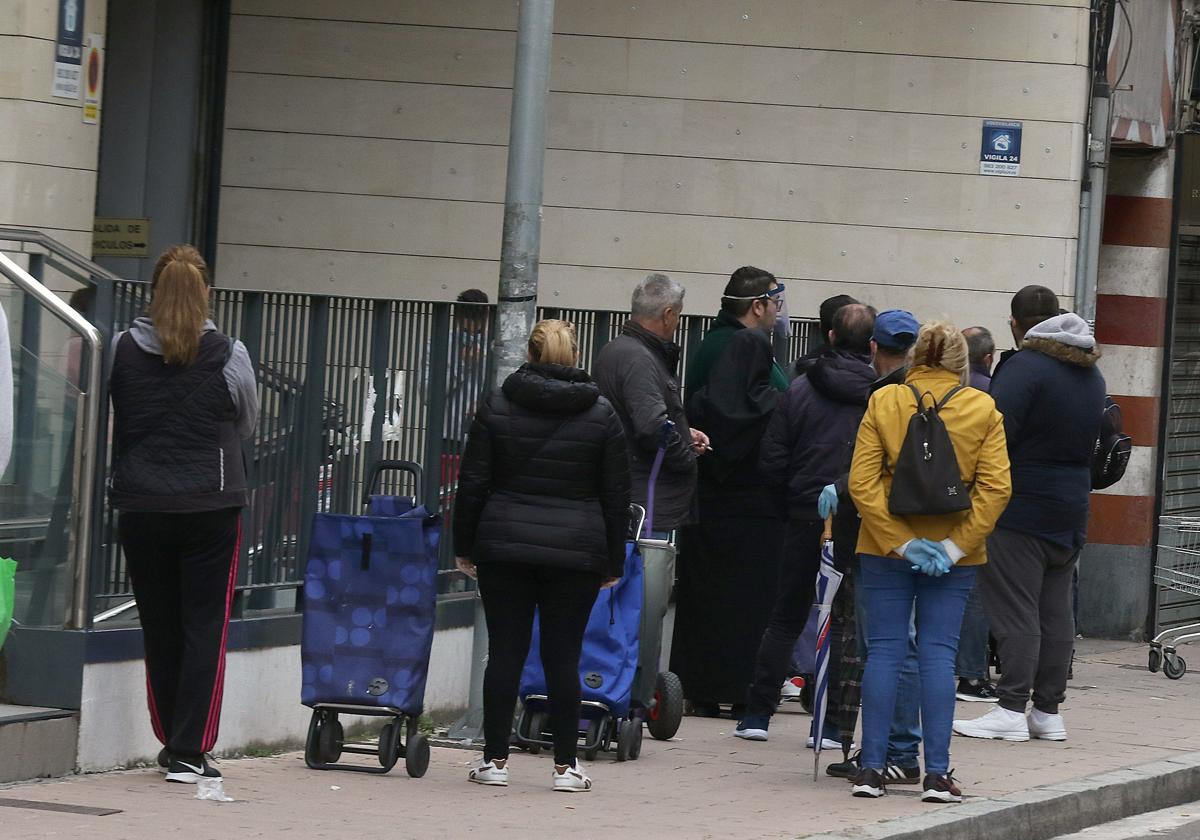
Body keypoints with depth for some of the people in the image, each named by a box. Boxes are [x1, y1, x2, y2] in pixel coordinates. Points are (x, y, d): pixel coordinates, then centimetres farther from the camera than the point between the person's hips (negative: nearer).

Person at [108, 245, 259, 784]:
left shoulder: (123, 351, -5)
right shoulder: (229, 357, -7)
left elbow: (109, 422, 7)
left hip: (141, 508, 2)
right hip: (211, 508, -2)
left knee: (159, 629, 14)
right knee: (205, 628, 3)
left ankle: (173, 741, 23)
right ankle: (189, 752, -2)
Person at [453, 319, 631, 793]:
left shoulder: (497, 406, 1)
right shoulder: (601, 415, 2)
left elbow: (473, 483, 2)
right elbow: (617, 495, 4)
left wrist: (465, 547, 9)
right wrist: (613, 562, 11)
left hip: (504, 545, 0)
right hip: (575, 552, 0)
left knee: (504, 653, 4)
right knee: (562, 657, 3)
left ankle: (495, 759, 5)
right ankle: (565, 766, 4)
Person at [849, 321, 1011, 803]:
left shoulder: (883, 403, -1)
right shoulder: (984, 411, 0)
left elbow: (862, 482, -8)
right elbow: (995, 488, -7)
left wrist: (900, 542, -8)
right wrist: (956, 545, -8)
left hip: (886, 548, 0)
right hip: (953, 552, 0)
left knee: (884, 650, 4)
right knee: (939, 654, 2)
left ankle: (871, 768, 1)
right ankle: (937, 773, -3)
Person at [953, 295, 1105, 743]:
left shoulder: (1025, 366, -14)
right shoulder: (1092, 375, 13)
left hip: (1021, 509, -8)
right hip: (1071, 511, 8)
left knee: (1015, 610, -6)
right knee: (1056, 611, 10)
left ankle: (1011, 710, -9)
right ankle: (1049, 712, 13)